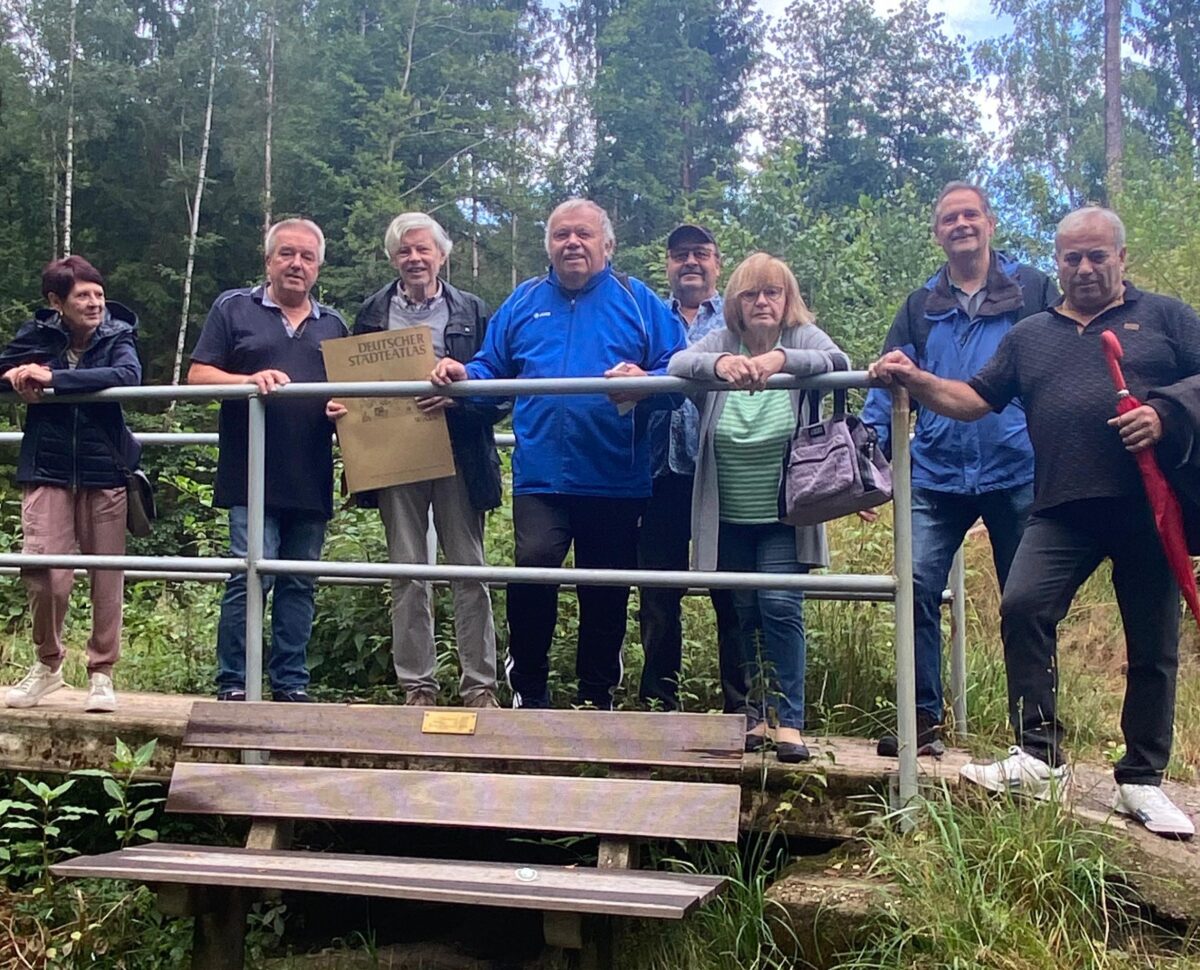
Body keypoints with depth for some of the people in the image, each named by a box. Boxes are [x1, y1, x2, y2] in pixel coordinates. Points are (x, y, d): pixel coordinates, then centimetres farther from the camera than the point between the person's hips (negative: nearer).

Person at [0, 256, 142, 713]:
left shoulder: (117, 336, -2)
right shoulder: (37, 335, 3)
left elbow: (128, 376, -22)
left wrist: (54, 378, -25)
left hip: (104, 471, -1)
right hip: (47, 470, 1)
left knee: (107, 576, 2)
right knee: (45, 572, -7)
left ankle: (101, 673, 16)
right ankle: (47, 662, 18)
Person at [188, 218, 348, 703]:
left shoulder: (333, 325, 19)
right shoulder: (234, 308, 8)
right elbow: (198, 375, 2)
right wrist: (249, 380, -17)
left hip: (311, 481, 4)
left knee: (299, 583, 7)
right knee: (252, 575, -11)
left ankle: (291, 684, 13)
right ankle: (232, 685, -1)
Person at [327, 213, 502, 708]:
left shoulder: (471, 312, 7)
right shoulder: (372, 313, 12)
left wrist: (459, 395, -16)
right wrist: (340, 405, -7)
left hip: (458, 457, -1)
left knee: (469, 570, 2)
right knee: (407, 573, 4)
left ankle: (480, 683, 9)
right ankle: (417, 684, 11)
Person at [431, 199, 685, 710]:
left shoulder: (637, 300, 6)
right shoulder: (525, 302, 14)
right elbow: (492, 368, 16)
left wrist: (644, 381, -22)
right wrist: (462, 375, -4)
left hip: (615, 478, 0)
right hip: (541, 473, 0)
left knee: (606, 591, 9)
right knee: (533, 563, -20)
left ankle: (597, 697, 27)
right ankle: (528, 690, -1)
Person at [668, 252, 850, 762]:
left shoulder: (804, 338, -4)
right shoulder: (720, 343, -2)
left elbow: (838, 362, -24)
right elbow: (676, 364, -20)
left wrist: (780, 358, -42)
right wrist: (719, 363, -42)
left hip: (783, 514, -2)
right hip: (728, 516, 2)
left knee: (781, 607, -11)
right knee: (742, 614, 11)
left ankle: (790, 722, -2)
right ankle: (750, 714, 24)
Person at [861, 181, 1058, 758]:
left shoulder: (1033, 291, 6)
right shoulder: (920, 307, 13)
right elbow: (887, 390, 9)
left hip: (1018, 472, -2)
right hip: (937, 475, 2)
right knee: (918, 587, -8)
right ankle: (924, 718, 3)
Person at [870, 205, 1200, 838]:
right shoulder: (1030, 335, 18)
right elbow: (975, 400, 13)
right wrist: (913, 379, -3)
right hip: (1064, 510, 2)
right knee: (1023, 607, -18)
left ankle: (1142, 781, 17)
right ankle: (1039, 759, -9)